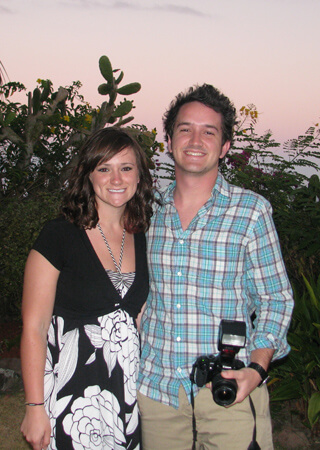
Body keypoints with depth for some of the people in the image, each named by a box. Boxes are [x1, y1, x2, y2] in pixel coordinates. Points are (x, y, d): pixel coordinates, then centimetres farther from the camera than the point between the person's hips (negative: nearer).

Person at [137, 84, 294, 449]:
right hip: (155, 385, 3)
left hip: (228, 388, -2)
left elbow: (276, 299, -1)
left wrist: (256, 368, -14)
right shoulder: (149, 211, 4)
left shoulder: (252, 210, -5)